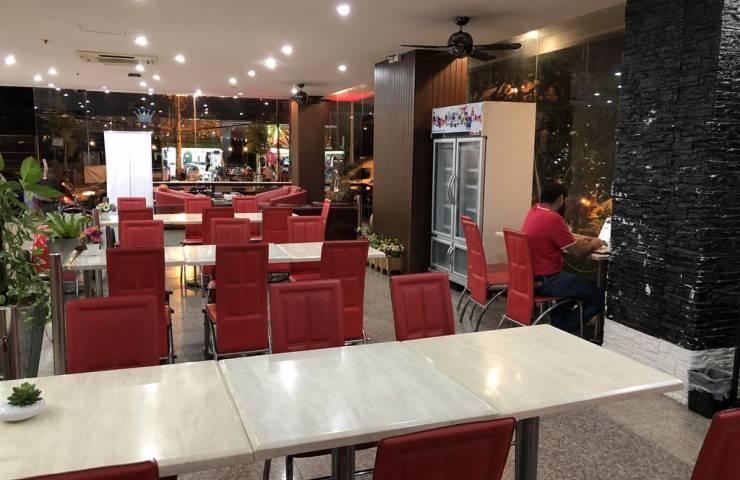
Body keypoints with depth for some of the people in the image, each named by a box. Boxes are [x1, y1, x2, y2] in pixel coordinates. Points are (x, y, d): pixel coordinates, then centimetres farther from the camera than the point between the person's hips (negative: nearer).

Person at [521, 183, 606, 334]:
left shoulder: (533, 211, 5)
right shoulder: (553, 218, -21)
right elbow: (578, 253, -14)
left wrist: (578, 242, 16)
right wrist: (593, 245, 6)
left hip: (530, 277, 9)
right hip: (545, 282, -9)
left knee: (574, 282, 33)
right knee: (598, 297, 0)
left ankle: (557, 325, 26)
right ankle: (564, 330, 5)